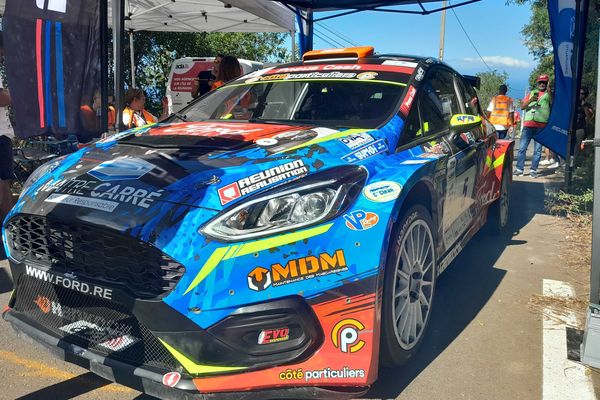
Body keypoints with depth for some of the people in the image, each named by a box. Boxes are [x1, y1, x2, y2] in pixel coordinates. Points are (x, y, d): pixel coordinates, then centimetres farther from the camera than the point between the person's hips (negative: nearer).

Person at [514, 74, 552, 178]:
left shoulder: (548, 94, 11)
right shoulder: (532, 93, 18)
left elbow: (553, 104, -8)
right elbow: (522, 106, 10)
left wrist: (549, 92, -16)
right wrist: (530, 100, -8)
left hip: (541, 125, -2)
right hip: (528, 124, 2)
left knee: (538, 149, -1)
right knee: (522, 147, -2)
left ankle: (533, 170, 2)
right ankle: (519, 168, 2)